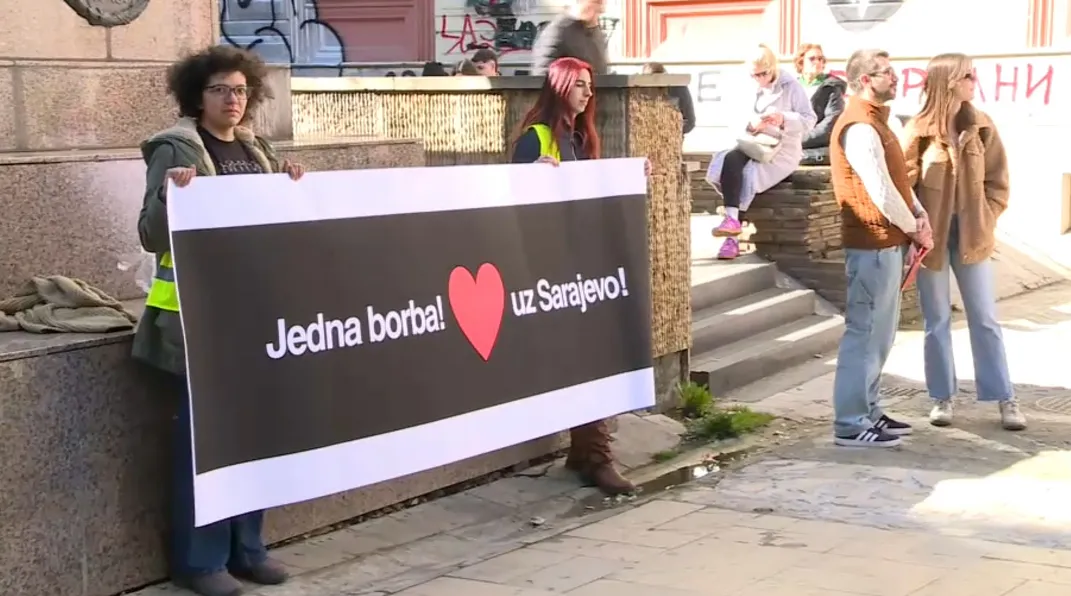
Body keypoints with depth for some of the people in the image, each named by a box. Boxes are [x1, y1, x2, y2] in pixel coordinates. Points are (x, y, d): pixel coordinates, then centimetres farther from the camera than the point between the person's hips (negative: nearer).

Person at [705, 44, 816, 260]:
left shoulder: (791, 87, 0)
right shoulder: (751, 92, 16)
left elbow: (809, 120, -6)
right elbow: (738, 124, 11)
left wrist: (784, 119, -23)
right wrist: (751, 124, -12)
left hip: (782, 151, -5)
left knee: (733, 161, -29)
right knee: (729, 160, -29)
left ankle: (732, 219, -30)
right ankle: (732, 219, -39)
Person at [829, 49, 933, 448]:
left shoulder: (874, 122, 17)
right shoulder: (859, 127, -17)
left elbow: (897, 178, 17)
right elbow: (881, 190, -20)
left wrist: (919, 214, 1)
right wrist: (913, 228, -8)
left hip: (886, 243, 11)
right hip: (872, 244, -11)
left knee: (880, 333, 16)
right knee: (865, 332, -8)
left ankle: (867, 411, 25)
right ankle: (850, 424, -4)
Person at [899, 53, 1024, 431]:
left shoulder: (981, 127, 1)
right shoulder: (918, 132, -9)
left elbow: (997, 181, 5)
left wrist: (985, 222, -3)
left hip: (971, 234, 3)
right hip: (931, 235, -2)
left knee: (985, 318, 7)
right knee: (937, 319, 8)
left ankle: (1005, 399, 13)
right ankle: (942, 398, 19)